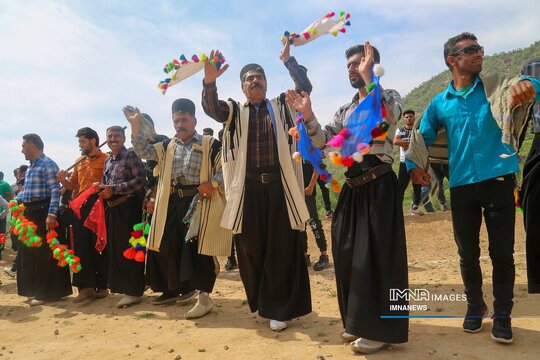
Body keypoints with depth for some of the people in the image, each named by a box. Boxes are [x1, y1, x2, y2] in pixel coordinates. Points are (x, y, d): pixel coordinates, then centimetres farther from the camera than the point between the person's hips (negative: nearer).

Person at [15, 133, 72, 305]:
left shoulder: (48, 164, -11)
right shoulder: (30, 167, 18)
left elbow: (55, 191, -19)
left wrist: (51, 214, -27)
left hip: (43, 213, -10)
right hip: (30, 214, 10)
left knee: (44, 253, -3)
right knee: (29, 253, 15)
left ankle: (48, 292, 6)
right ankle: (36, 290, 28)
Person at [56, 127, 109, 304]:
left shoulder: (106, 160, -3)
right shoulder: (79, 161, 17)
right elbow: (72, 185, 20)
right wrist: (63, 180, 1)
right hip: (80, 207, 6)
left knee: (100, 247, 2)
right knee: (81, 247, 4)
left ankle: (101, 286, 14)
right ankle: (86, 286, 12)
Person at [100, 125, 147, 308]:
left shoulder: (131, 156, -6)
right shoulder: (107, 161, 17)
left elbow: (140, 180, -16)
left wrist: (114, 189, -19)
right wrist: (102, 189, 1)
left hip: (128, 208, -7)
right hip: (112, 209, 8)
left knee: (128, 249, -4)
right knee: (115, 249, 11)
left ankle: (134, 291, 4)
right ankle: (122, 286, 23)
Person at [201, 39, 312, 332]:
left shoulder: (281, 106, 14)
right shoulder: (234, 111, 11)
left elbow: (305, 87, 3)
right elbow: (210, 107, -7)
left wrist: (288, 61, -4)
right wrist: (209, 81, -25)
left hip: (279, 186, 0)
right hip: (248, 188, 1)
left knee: (282, 247, 2)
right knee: (251, 247, 7)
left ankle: (279, 307, 14)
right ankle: (259, 302, 26)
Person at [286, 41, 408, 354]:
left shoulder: (388, 96, 2)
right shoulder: (344, 111, 19)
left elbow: (386, 118, -22)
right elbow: (323, 142, 9)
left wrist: (369, 78, -19)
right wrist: (308, 116, -5)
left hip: (379, 186, -7)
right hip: (352, 188, 7)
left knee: (377, 255, -3)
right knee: (348, 255, 11)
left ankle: (380, 329, 11)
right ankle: (359, 322, 28)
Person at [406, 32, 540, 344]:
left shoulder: (496, 86, 3)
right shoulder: (440, 103, 7)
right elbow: (422, 138, 12)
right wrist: (414, 165, -5)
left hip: (498, 181, -1)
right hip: (462, 186, 2)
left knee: (502, 252, 4)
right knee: (468, 253, 10)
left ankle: (502, 315, 22)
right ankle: (476, 306, 31)